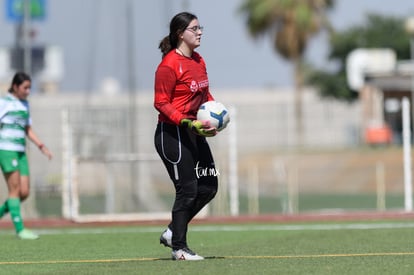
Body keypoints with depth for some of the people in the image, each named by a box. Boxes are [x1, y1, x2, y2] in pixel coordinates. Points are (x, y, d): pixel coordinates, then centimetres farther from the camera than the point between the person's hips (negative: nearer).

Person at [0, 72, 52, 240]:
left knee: (24, 193, 0)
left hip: (20, 152, 7)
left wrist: (41, 146, 13)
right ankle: (20, 229, -7)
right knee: (15, 189, -9)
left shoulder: (24, 104, 18)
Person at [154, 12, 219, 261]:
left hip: (194, 133, 9)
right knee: (187, 190, -6)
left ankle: (172, 233, 20)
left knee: (209, 187, 8)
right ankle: (180, 248, 6)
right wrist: (189, 123, -24)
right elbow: (161, 103, -15)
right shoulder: (169, 65, -15)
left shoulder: (199, 61, 11)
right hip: (172, 134, -9)